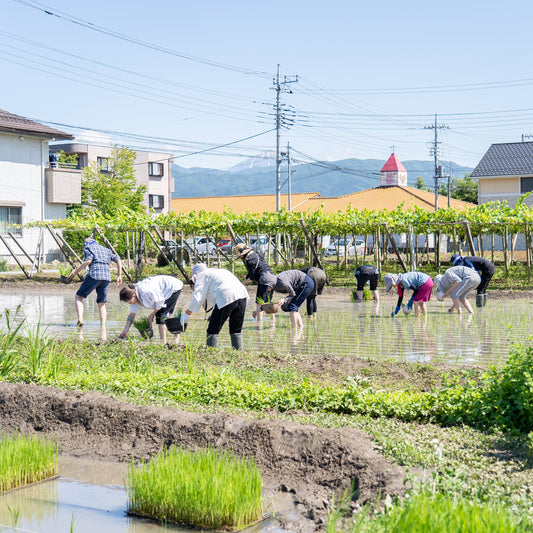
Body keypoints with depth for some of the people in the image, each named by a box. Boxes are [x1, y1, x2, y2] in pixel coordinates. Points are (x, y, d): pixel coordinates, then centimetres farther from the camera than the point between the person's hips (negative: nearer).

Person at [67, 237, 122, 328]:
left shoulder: (88, 247, 12)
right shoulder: (106, 249, 28)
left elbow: (88, 260, -7)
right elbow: (118, 260, 20)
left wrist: (76, 271, -2)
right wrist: (119, 276, 23)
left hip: (94, 274, -5)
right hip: (107, 277, 5)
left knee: (79, 296, 6)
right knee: (101, 304, 12)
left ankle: (80, 319, -16)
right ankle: (103, 327, -1)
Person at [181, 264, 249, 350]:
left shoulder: (201, 276, 11)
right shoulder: (220, 271, 34)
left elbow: (197, 297, 0)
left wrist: (187, 313, 7)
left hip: (226, 298, -8)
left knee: (213, 330, 1)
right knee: (236, 330, 19)